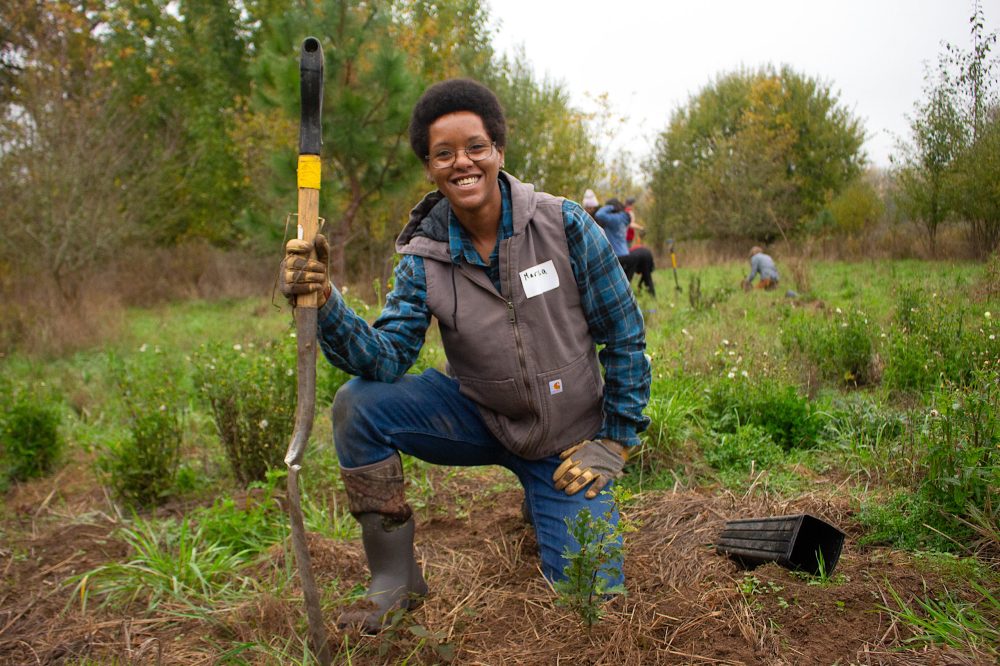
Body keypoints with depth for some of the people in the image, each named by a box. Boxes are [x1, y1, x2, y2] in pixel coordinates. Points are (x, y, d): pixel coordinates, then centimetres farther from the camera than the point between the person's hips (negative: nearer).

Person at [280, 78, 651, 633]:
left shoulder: (564, 225, -16)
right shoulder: (425, 255, -10)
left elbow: (624, 334, -8)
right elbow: (388, 358, -20)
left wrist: (614, 441, -7)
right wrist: (327, 306, -38)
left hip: (567, 439, -1)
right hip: (478, 417, 2)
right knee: (358, 405, -20)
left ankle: (543, 498, 26)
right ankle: (396, 583, -4)